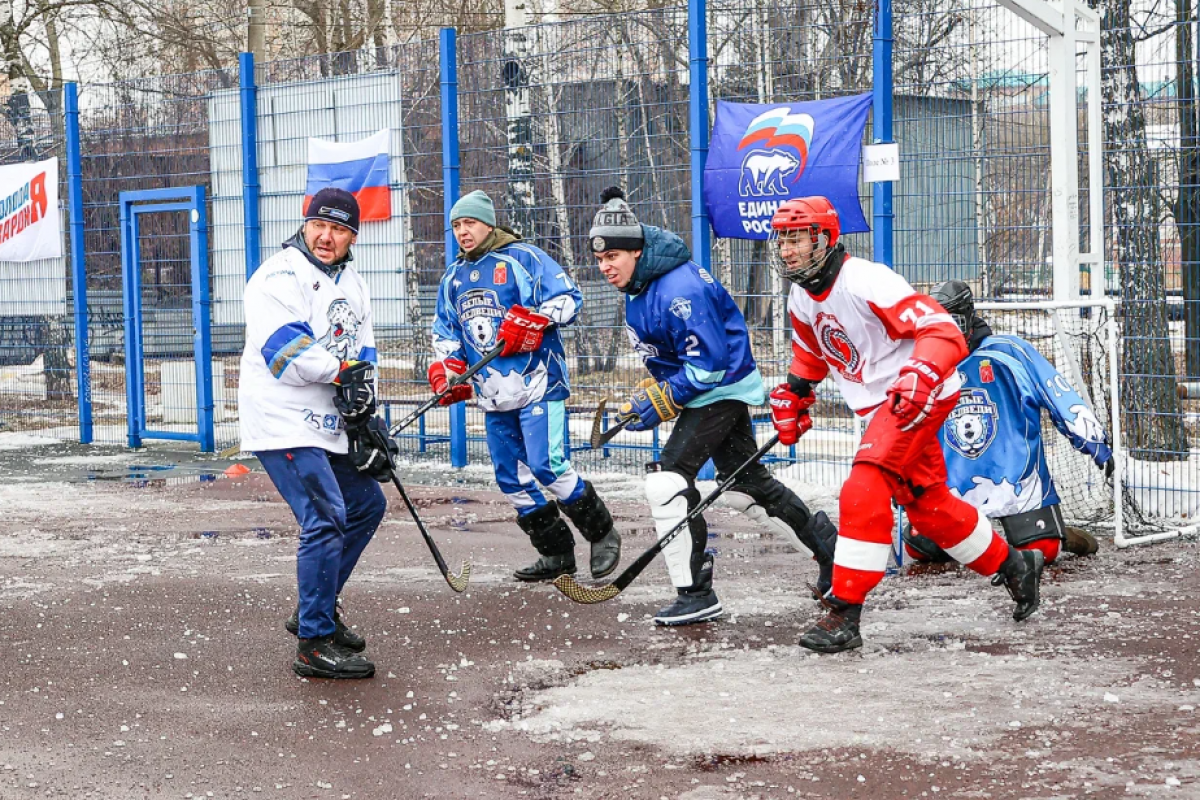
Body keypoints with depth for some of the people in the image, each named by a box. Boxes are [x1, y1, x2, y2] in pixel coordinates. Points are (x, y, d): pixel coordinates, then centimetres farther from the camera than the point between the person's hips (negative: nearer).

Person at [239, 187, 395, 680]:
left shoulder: (352, 284, 14)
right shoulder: (280, 277, -13)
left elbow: (362, 354, 14)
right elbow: (285, 349, -24)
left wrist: (362, 411, 1)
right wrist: (342, 371, -17)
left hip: (328, 424, 10)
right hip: (283, 422, -10)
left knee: (367, 504, 16)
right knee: (326, 519, -16)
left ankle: (315, 608, 28)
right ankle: (315, 645, -11)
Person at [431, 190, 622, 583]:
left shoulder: (524, 258, -4)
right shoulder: (453, 277, 17)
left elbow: (568, 298, -8)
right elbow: (444, 331, 24)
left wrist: (533, 320, -23)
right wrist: (447, 370, 7)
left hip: (538, 383, -7)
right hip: (493, 394, 7)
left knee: (547, 466, -16)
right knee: (512, 479, 6)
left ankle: (603, 534, 2)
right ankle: (557, 555, 17)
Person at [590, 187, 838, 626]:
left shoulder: (678, 291, -28)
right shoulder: (639, 283, 4)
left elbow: (709, 365, -27)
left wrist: (662, 401, -23)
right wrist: (650, 390, 11)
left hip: (721, 389, -11)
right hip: (702, 390, 11)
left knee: (667, 481, -16)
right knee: (745, 483, 19)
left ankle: (696, 594, -10)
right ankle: (827, 544, 34)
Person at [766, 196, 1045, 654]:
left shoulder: (865, 281, -24)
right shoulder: (801, 299, 3)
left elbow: (943, 331, -28)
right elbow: (810, 352, 25)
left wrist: (921, 374, -44)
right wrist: (792, 396, 12)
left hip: (918, 398, -9)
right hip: (881, 404, 9)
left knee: (863, 491, -21)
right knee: (928, 505, 17)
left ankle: (844, 614, -20)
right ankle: (1013, 566, 37)